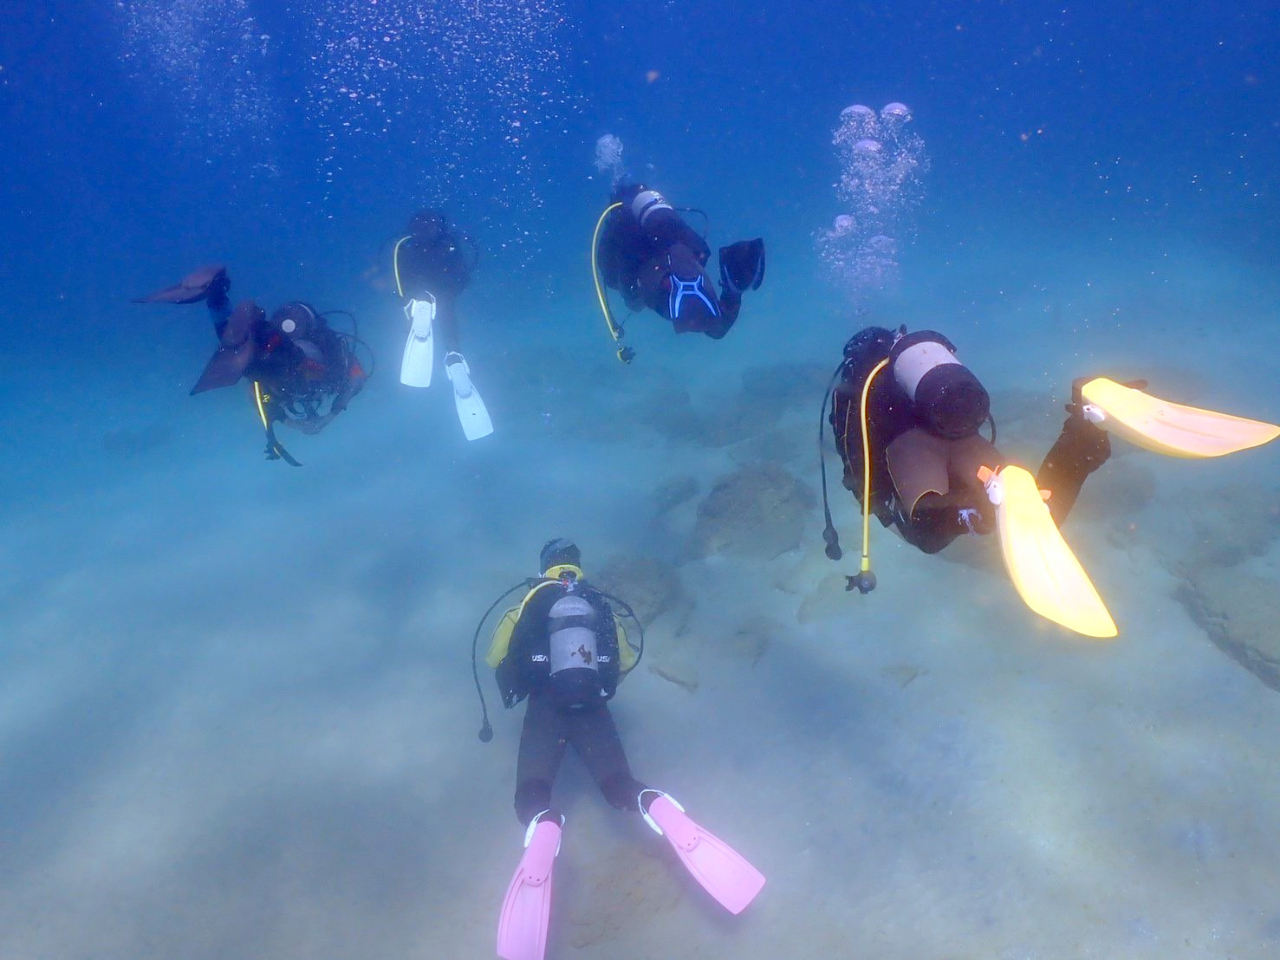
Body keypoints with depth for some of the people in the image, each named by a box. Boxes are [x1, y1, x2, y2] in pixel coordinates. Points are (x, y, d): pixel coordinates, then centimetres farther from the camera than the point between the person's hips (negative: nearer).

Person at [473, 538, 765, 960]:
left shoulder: (530, 602, 11)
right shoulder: (600, 604, 18)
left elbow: (497, 661, 17)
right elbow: (625, 662, 26)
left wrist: (515, 693, 36)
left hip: (544, 704, -2)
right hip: (592, 706, 2)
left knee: (532, 797, -6)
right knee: (619, 785, 0)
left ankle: (543, 825, -44)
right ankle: (656, 806, -36)